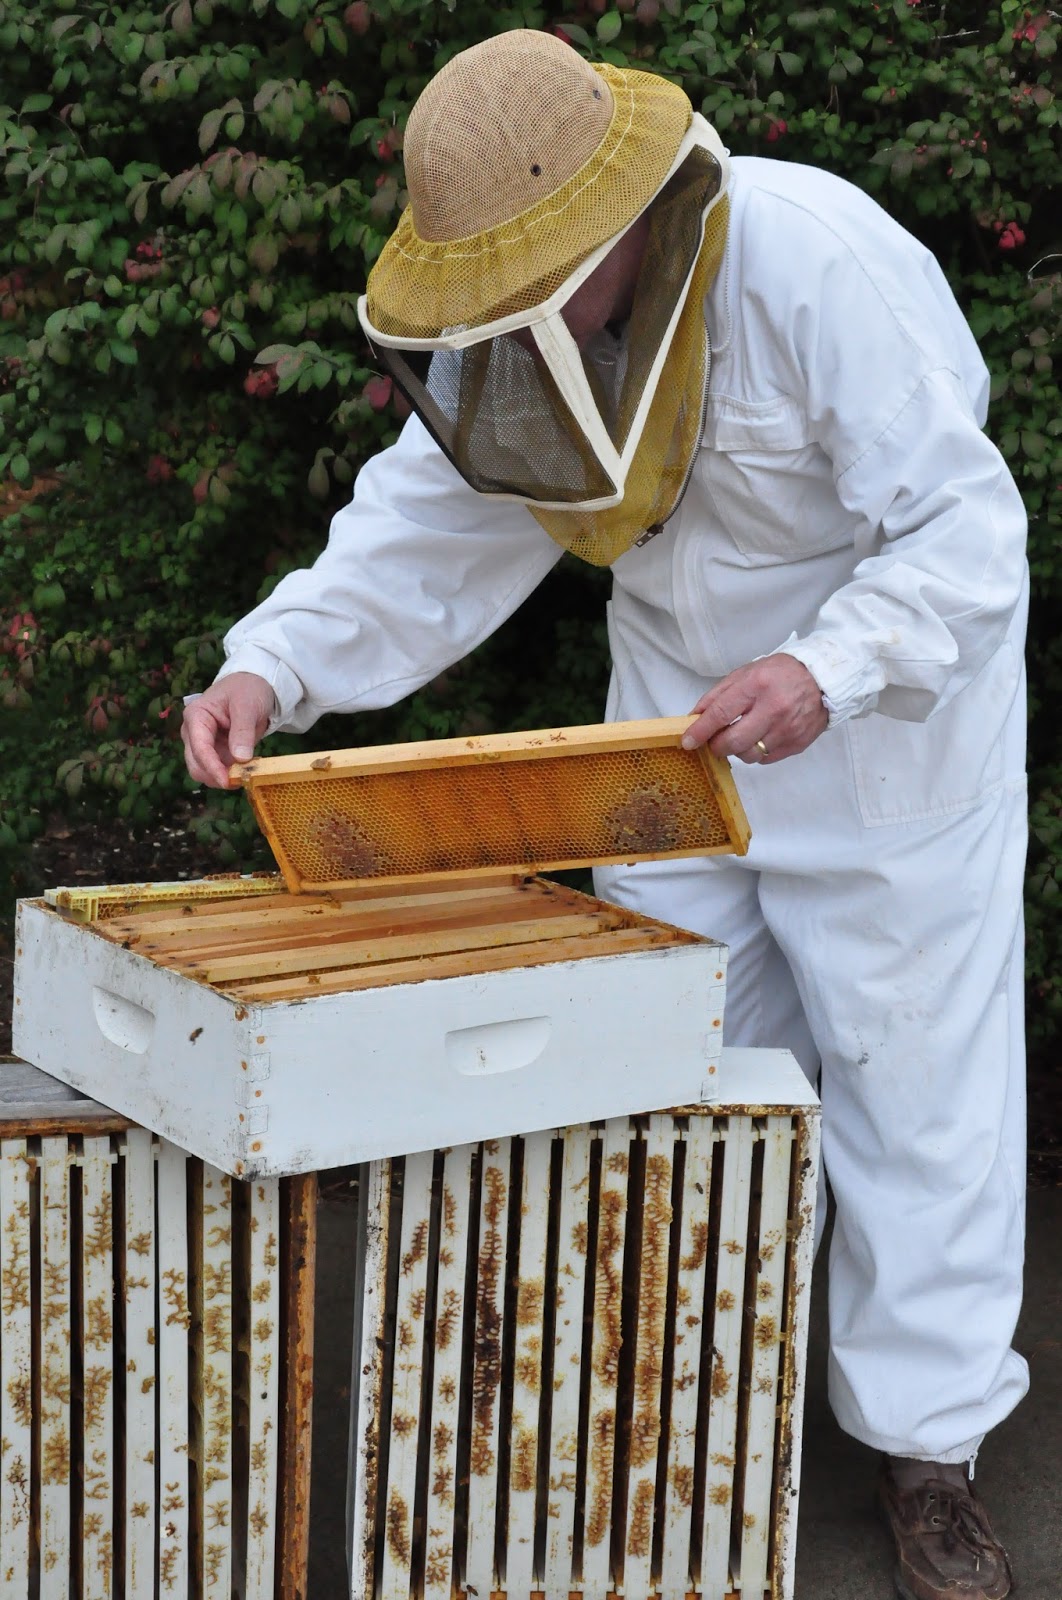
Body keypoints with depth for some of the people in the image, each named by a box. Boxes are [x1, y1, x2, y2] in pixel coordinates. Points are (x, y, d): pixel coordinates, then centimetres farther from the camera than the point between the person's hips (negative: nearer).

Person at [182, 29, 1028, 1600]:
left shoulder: (819, 265, -31)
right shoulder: (512, 314, -12)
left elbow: (964, 532, -30)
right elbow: (422, 527, -9)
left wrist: (830, 669, -47)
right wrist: (270, 667, -25)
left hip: (891, 706, -5)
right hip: (681, 704, 6)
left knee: (913, 1075, 1)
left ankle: (930, 1449, 14)